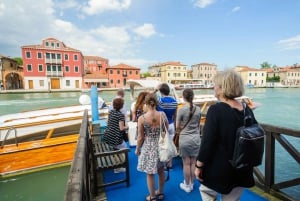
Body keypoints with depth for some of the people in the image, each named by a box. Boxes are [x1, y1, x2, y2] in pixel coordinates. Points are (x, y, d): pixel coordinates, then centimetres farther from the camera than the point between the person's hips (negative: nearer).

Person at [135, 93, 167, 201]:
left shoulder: (142, 118, -19)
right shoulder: (163, 115, -11)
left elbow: (141, 137, -11)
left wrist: (137, 149, 5)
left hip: (149, 147, -3)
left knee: (150, 174, 15)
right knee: (161, 170, 24)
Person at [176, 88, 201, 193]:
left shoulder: (181, 110, -15)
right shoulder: (198, 109, -2)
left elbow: (177, 126, -7)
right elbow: (198, 124, 10)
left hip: (185, 139, -4)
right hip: (196, 138, 4)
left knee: (186, 163, 9)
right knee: (193, 162, 15)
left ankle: (187, 186, 25)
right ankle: (191, 184, 31)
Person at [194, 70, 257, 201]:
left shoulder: (215, 110, -20)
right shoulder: (247, 110, 0)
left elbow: (207, 142, -21)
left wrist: (199, 165, -10)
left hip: (219, 168, -5)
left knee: (206, 190, 24)